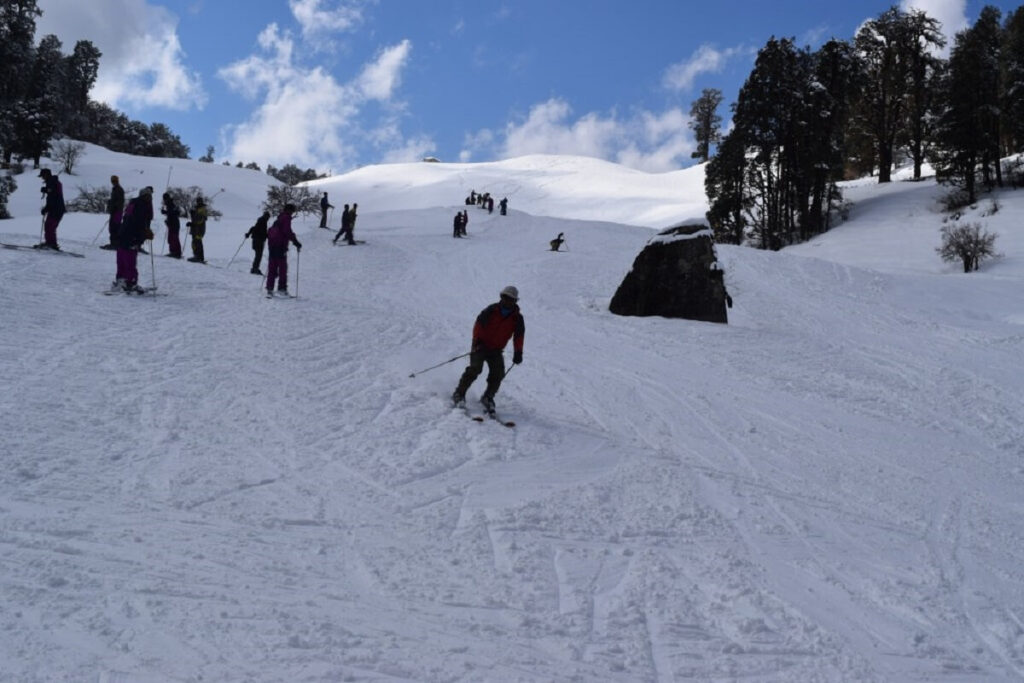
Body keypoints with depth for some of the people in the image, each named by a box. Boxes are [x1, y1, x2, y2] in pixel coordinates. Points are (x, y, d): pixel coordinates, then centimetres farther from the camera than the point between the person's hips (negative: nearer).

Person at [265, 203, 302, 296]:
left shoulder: (280, 218, 19)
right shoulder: (286, 218, -7)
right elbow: (287, 232, -18)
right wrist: (296, 243, -15)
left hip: (272, 244, 9)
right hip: (280, 245, -9)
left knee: (272, 267, 9)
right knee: (282, 267, -4)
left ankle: (269, 289, 8)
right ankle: (282, 288, -8)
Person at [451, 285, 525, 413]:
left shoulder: (517, 318, 0)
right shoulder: (492, 310, -7)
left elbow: (519, 336, 3)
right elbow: (479, 323, -6)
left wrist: (518, 353, -7)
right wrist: (477, 340, -18)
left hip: (496, 350, 3)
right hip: (481, 345, -3)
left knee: (498, 373, -14)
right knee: (475, 368, -20)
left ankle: (487, 398, 2)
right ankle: (459, 394, -11)